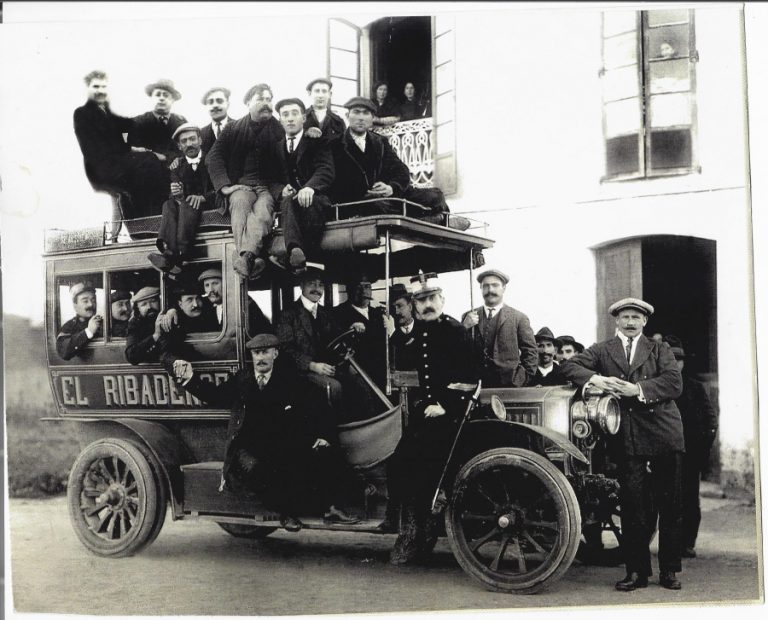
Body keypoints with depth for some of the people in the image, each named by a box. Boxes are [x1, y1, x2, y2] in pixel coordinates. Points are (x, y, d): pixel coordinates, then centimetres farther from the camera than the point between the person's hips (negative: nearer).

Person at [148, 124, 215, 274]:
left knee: (187, 205, -33)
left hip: (208, 204, -3)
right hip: (185, 204, 4)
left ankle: (180, 256, -49)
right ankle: (170, 253, -48)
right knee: (169, 205, -27)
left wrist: (202, 197, -19)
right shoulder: (177, 165, 15)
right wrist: (175, 194, -18)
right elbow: (179, 198, 7)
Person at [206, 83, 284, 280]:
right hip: (240, 185, 0)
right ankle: (248, 259, -57)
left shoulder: (278, 130, 17)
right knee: (240, 203, -36)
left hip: (268, 186, 0)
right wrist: (224, 186, -6)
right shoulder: (233, 129, 17)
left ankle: (246, 257, -59)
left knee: (263, 209, -35)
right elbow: (213, 158, 10)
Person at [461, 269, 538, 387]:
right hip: (476, 385, 2)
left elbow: (531, 352, 4)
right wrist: (465, 327, -7)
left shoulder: (519, 318, 5)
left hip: (508, 386, -1)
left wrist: (523, 380, -5)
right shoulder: (468, 317, 11)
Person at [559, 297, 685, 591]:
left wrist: (637, 389, -14)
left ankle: (669, 571, 15)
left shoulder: (660, 349, 13)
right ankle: (637, 571, 7)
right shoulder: (602, 350, 15)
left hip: (665, 435, 0)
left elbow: (674, 383, -2)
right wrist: (595, 379, -13)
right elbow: (569, 366, 4)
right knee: (633, 507, -2)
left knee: (670, 506, 4)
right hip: (628, 440, 0)